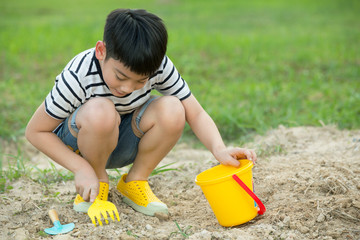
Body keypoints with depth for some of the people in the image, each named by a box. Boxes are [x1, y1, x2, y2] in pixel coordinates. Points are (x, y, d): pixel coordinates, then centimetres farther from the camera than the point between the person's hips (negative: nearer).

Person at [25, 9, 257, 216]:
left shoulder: (159, 66, -22)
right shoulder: (79, 78, -30)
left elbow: (196, 114, -19)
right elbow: (36, 131, -21)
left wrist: (219, 149, -39)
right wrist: (81, 169, -28)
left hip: (122, 143, 3)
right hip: (78, 140, -3)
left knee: (172, 110, -28)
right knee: (100, 111, -39)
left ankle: (135, 181, -4)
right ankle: (98, 183, -9)